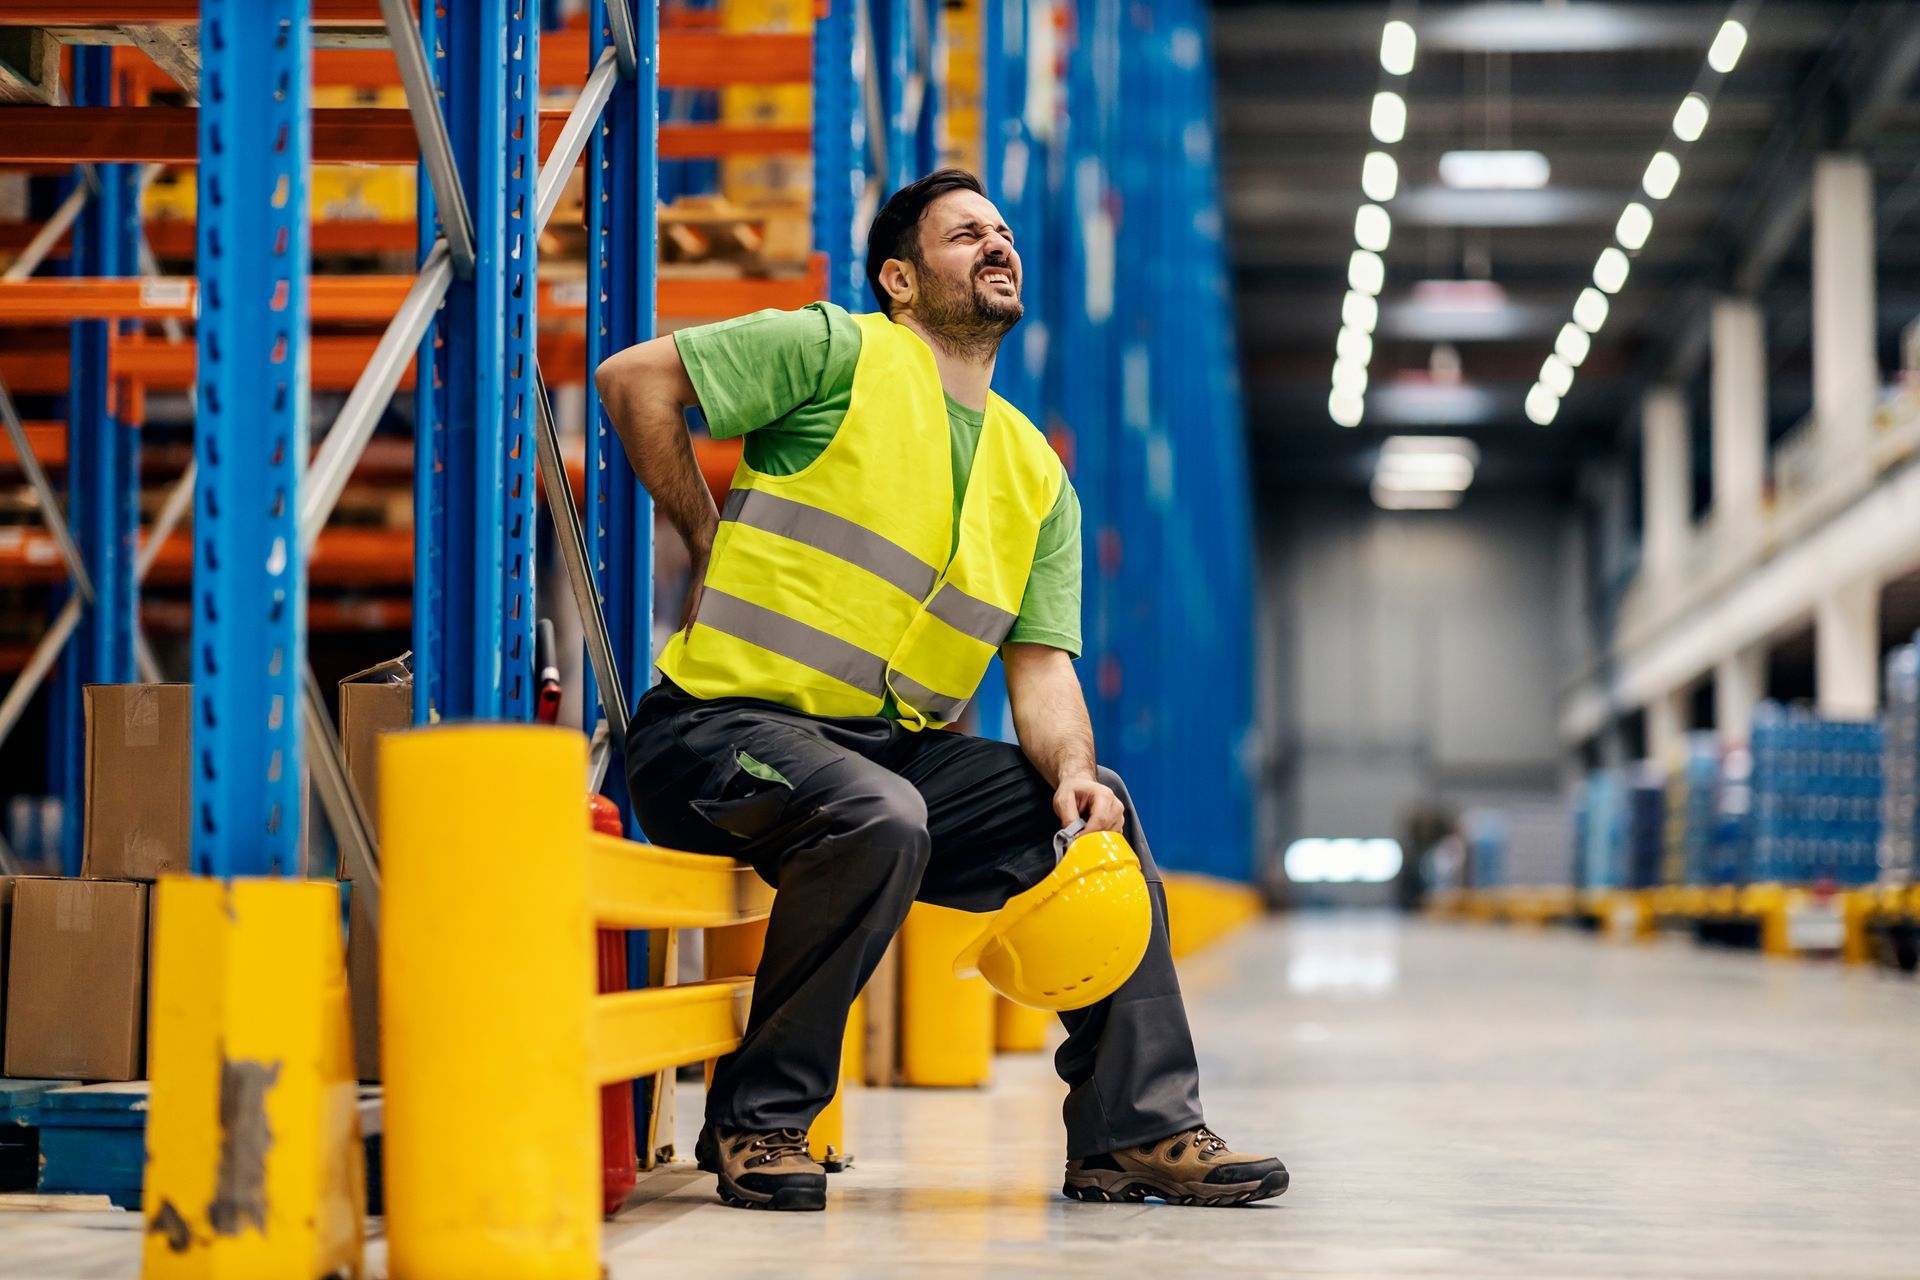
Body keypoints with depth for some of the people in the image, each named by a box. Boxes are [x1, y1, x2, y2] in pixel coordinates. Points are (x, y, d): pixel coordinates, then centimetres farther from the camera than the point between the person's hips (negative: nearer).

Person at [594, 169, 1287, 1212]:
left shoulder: (1038, 477, 15)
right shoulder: (839, 353, -2)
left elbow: (1041, 662, 8)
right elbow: (634, 378, -6)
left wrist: (1071, 774, -12)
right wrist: (710, 544, -4)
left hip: (887, 746, 7)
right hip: (724, 726, -7)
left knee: (1099, 809, -6)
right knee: (878, 816, -35)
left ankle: (1137, 1129, -1)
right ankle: (756, 1120, -19)